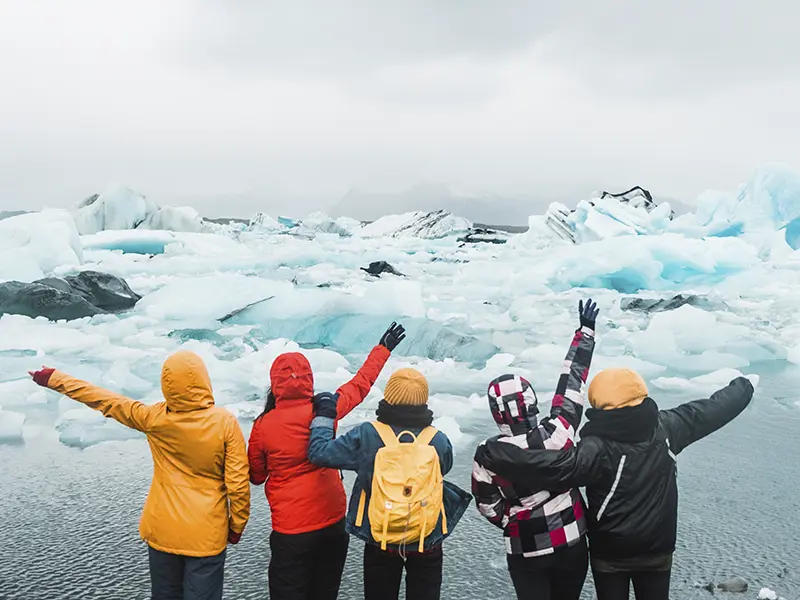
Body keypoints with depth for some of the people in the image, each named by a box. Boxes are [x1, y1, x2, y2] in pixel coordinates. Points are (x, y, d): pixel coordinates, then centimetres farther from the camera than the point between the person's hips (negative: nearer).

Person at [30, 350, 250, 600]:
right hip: (206, 534, -2)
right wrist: (237, 526, 3)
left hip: (163, 530, 3)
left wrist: (54, 378, 14)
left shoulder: (154, 418, -10)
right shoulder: (225, 422, -16)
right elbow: (238, 482, -13)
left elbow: (105, 400, 2)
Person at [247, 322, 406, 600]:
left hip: (291, 530, -3)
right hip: (334, 521, 3)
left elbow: (256, 476, 3)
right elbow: (360, 384, 8)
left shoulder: (263, 426, -12)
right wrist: (383, 348, 21)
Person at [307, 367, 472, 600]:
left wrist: (324, 414, 1)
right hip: (427, 545, 0)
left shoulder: (365, 435, -19)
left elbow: (319, 453, -13)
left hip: (379, 544, 0)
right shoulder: (439, 441, -15)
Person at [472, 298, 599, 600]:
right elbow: (572, 383, -10)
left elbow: (488, 506, -5)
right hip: (571, 544, 1)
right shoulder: (558, 433, -20)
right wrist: (586, 331, 1)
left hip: (525, 552, -1)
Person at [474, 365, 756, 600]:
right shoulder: (667, 426, -13)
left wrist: (491, 454, -40)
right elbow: (712, 408, 2)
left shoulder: (598, 449, -28)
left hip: (610, 553, -4)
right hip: (658, 548, 4)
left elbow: (553, 466, -41)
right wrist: (744, 386, 20)